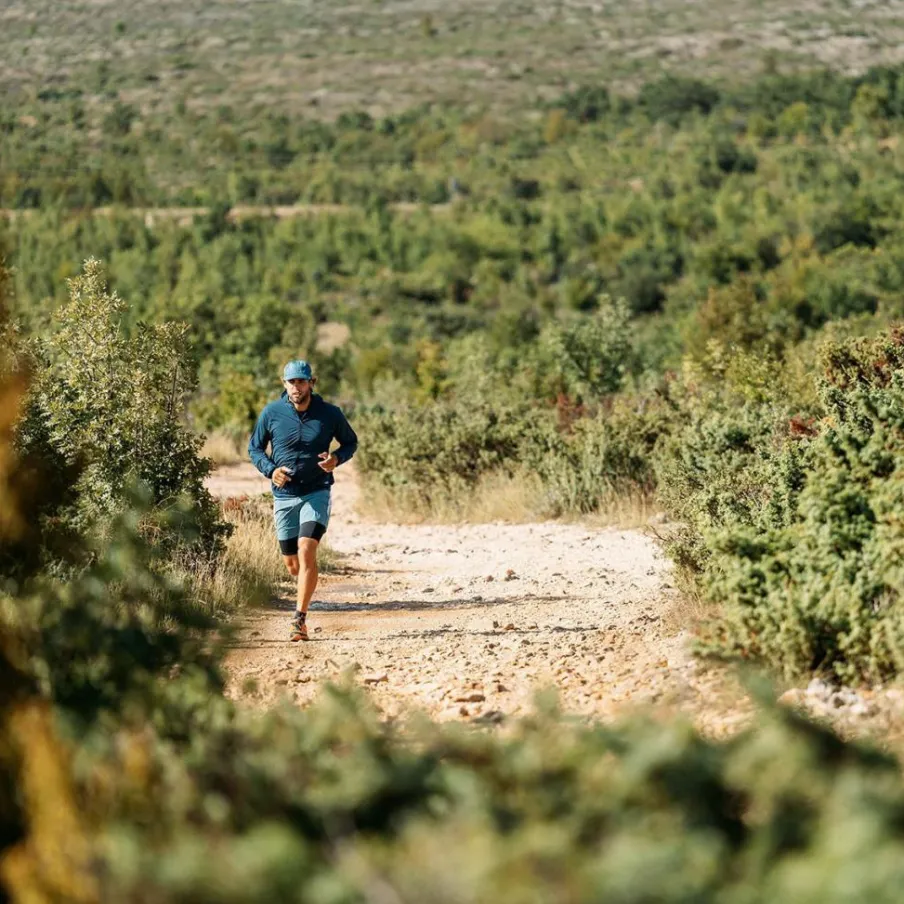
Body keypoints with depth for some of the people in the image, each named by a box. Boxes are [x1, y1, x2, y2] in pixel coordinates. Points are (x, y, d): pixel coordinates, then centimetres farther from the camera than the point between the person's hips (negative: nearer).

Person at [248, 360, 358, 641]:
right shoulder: (272, 413, -5)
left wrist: (337, 459, -11)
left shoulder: (330, 414, -5)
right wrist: (270, 470, -13)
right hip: (284, 495, 2)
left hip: (317, 493, -2)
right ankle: (307, 594, 43)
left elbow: (351, 442, 11)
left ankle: (300, 618, -18)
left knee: (306, 551, -20)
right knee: (291, 562, 9)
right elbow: (254, 448, 7)